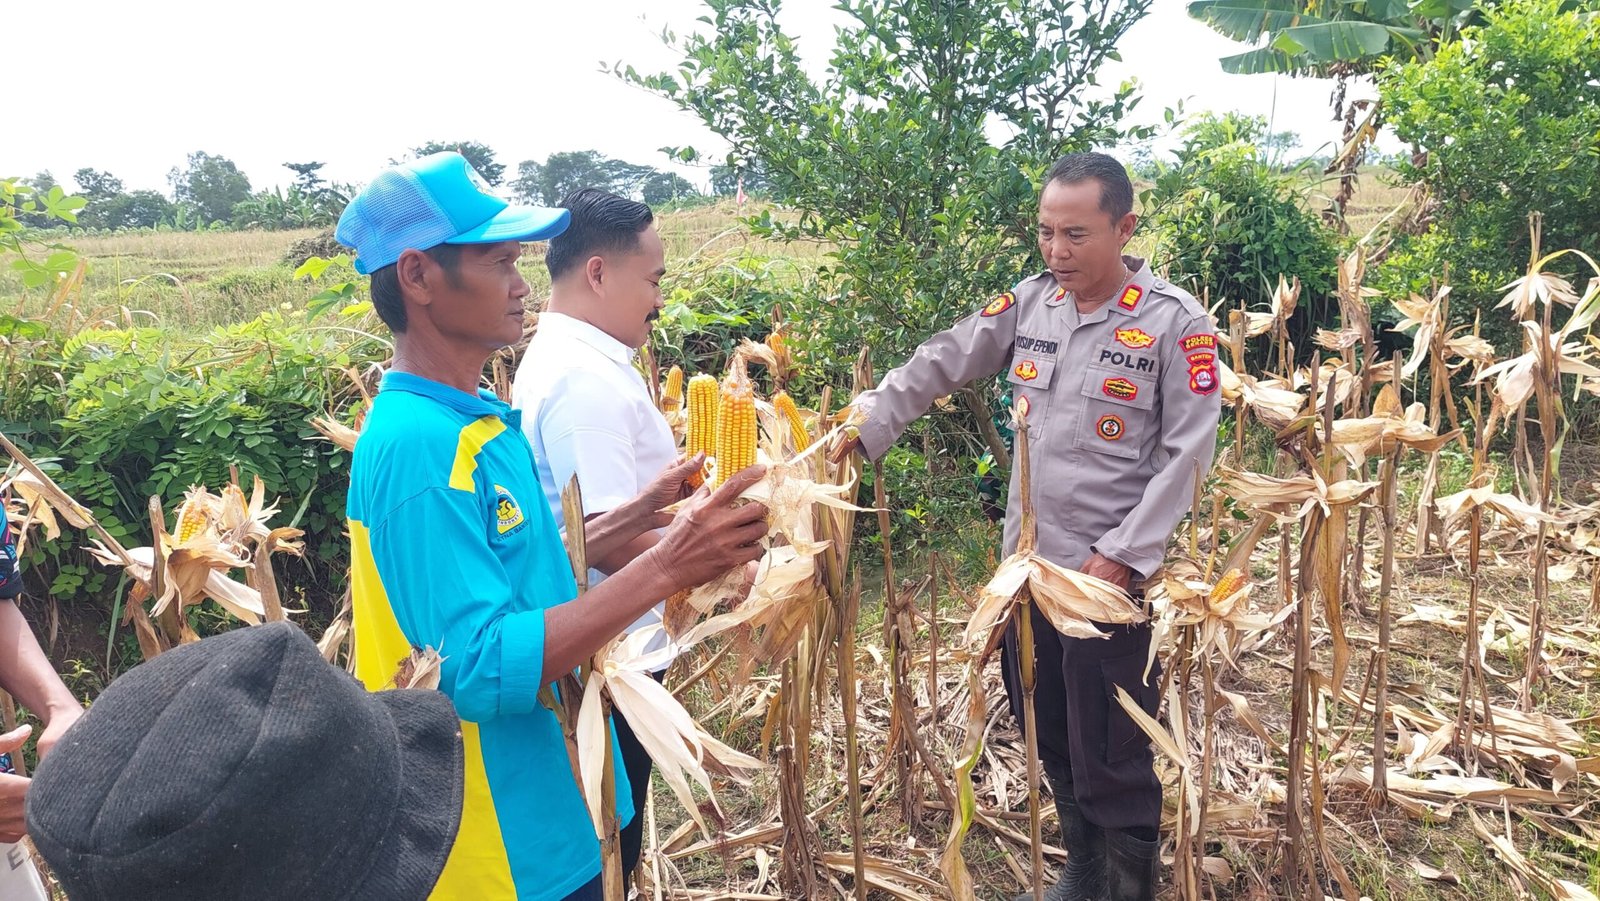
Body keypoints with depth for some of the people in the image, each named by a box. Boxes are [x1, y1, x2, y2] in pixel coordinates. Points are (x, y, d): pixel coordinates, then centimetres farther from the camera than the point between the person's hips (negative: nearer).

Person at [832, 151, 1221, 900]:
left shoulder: (1176, 323, -11)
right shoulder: (1029, 303, 4)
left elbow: (1185, 456, -12)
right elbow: (939, 364, 6)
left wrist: (1122, 557, -16)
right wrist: (865, 426, -5)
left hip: (1108, 573, -5)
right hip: (1027, 560, 6)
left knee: (1110, 754, 5)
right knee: (1050, 738, 20)